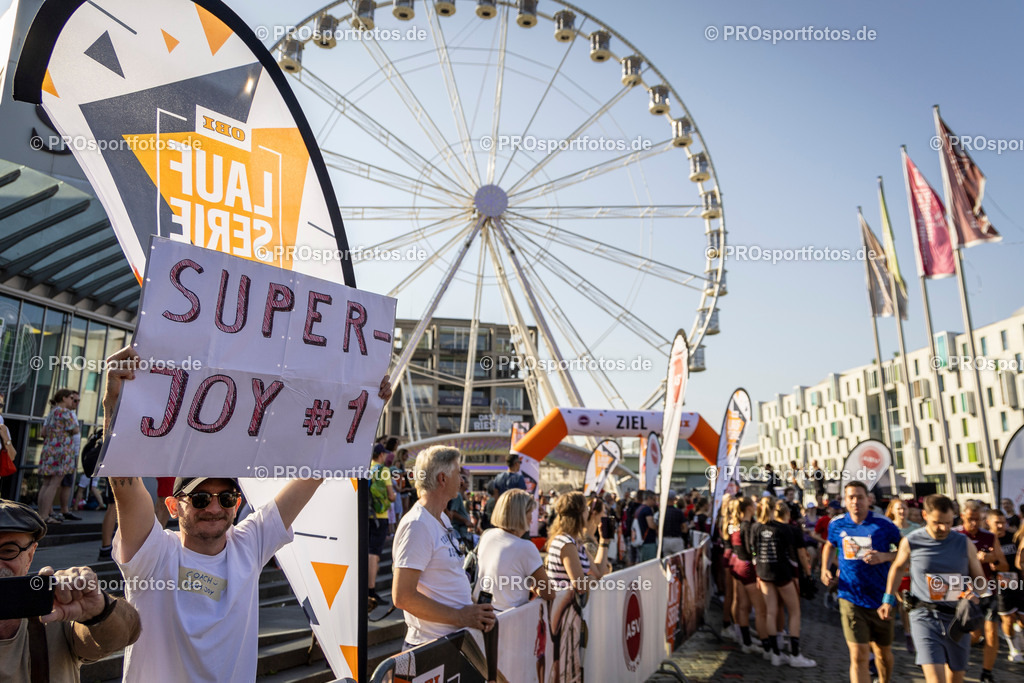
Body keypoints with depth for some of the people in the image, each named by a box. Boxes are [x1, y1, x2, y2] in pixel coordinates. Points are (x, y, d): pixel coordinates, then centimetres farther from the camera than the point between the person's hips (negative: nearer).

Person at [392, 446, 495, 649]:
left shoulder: (443, 519, 12)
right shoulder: (417, 525, -19)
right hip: (431, 647, -9)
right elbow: (403, 596, -23)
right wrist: (459, 617, -19)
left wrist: (476, 608, 2)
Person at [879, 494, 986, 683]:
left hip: (957, 617, 3)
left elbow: (979, 578, 11)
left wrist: (974, 592, -11)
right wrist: (888, 599, 12)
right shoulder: (911, 542, -4)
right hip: (925, 616, -3)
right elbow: (898, 568, 14)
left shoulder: (963, 543, 2)